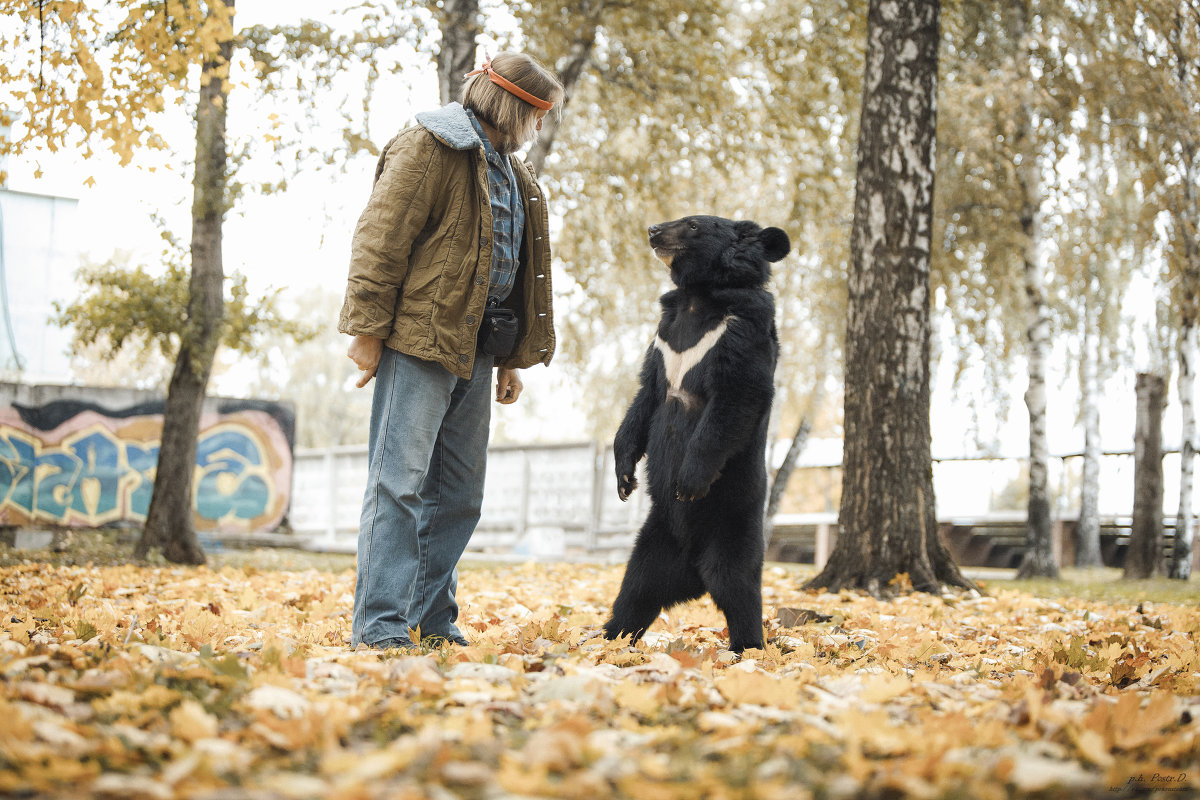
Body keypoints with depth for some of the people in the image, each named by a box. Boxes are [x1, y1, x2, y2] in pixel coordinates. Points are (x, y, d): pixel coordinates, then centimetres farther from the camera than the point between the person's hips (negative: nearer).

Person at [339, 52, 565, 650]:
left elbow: (519, 270, 25)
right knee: (400, 480, -10)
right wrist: (368, 329, -17)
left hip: (473, 348, 9)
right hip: (419, 338, -9)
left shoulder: (510, 171, 23)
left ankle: (432, 619, 16)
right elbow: (381, 239, -12)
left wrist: (511, 359, 19)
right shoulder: (428, 147, -5)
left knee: (460, 492, 9)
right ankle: (380, 624, -8)